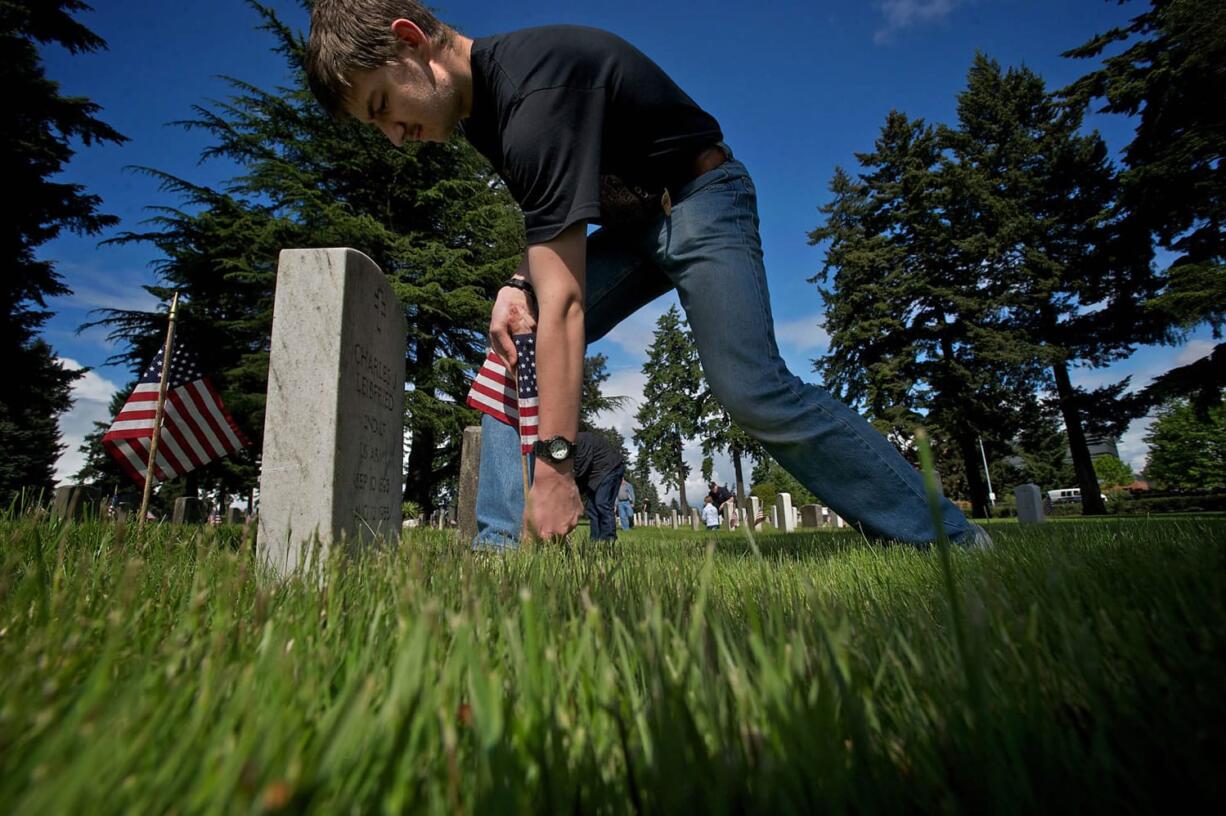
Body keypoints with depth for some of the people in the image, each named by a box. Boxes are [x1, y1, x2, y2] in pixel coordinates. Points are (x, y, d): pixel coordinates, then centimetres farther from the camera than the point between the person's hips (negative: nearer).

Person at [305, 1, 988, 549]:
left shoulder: (535, 91, -29)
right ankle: (501, 541, -7)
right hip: (630, 217, 9)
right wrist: (519, 283, -9)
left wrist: (554, 466, -34)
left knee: (752, 391, -23)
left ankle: (946, 535, -6)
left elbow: (564, 306, -35)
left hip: (700, 198, -8)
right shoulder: (480, 96, 1)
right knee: (516, 349, -7)